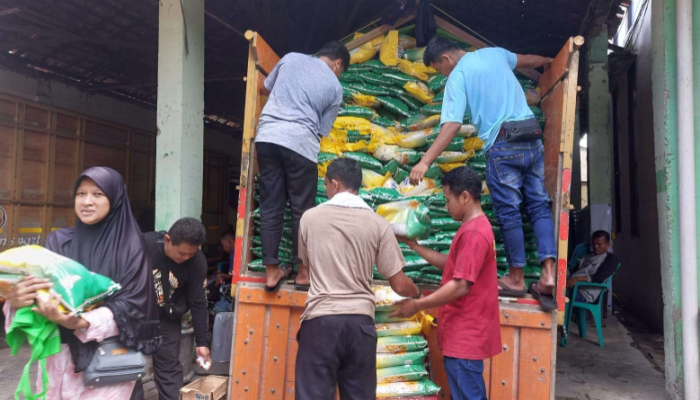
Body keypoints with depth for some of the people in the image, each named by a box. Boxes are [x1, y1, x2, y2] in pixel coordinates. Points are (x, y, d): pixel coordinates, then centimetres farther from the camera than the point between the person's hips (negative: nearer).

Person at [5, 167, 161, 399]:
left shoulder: (130, 246, -7)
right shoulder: (57, 241, 3)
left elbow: (132, 304, -12)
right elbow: (35, 290, -1)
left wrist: (79, 322, -26)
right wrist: (16, 301, -24)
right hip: (59, 356, 3)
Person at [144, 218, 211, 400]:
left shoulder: (197, 262, -21)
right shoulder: (143, 245, -26)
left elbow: (198, 303, -12)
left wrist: (202, 342, -10)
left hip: (168, 319, 1)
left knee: (169, 367, 4)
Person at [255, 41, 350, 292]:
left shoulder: (291, 58, 18)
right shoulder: (335, 87, 11)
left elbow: (265, 88, 30)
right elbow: (321, 131, 10)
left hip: (267, 136, 4)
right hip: (300, 142, -3)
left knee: (271, 206, 8)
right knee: (302, 209, 8)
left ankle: (272, 272, 13)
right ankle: (304, 272, 16)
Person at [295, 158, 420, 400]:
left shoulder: (310, 217, 2)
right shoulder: (377, 224, 0)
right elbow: (399, 285, 0)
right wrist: (416, 293, 24)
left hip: (321, 320, -1)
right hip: (360, 321, 1)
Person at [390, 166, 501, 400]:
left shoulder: (473, 233, -21)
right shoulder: (476, 227, 13)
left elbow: (461, 286, -25)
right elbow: (451, 264, 17)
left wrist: (417, 305, -19)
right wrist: (414, 245, 12)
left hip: (465, 335, -10)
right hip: (465, 333, 10)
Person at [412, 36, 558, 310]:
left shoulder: (457, 77, -3)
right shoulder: (494, 53, 15)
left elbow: (452, 125, -15)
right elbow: (527, 60, 35)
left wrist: (425, 162, -18)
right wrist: (551, 61, 56)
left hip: (503, 145, -6)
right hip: (532, 137, 6)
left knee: (508, 212, 4)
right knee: (539, 206, 9)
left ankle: (516, 278, 15)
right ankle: (548, 273, 2)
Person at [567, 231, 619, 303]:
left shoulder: (611, 259, 8)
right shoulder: (588, 256, 30)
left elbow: (599, 278, -8)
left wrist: (577, 279, -22)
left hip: (585, 293, -6)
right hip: (572, 285, 7)